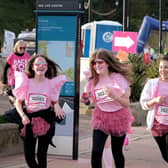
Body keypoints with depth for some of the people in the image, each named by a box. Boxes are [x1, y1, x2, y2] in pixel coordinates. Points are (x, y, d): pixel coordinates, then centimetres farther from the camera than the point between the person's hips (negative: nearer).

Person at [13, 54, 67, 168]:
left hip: (46, 120, 0)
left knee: (42, 154, 4)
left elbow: (55, 101, 11)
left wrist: (57, 106, -13)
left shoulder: (52, 83, -1)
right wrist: (23, 116, -12)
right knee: (29, 155, -1)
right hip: (30, 120, 0)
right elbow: (18, 102, 4)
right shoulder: (25, 82, -2)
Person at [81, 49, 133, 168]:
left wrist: (113, 95, -30)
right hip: (100, 118, 2)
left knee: (117, 152, 8)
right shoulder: (93, 82, -3)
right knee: (96, 152, -13)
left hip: (118, 118, -2)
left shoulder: (119, 78, -14)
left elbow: (126, 103, -13)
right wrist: (86, 101, -11)